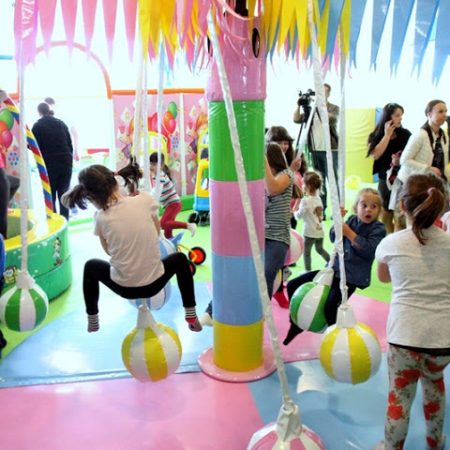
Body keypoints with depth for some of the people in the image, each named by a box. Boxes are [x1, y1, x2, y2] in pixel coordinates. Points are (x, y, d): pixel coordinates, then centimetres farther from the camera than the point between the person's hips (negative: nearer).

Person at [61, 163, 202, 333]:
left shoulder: (101, 218, -12)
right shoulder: (145, 199, -13)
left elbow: (109, 250, 4)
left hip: (124, 287, 0)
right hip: (154, 283, 0)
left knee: (90, 266, 30)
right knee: (180, 259, 32)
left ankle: (92, 322, 40)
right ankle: (191, 317, 29)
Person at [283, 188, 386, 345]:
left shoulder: (378, 228, -4)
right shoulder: (352, 220, 11)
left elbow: (369, 250, -18)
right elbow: (334, 238, 4)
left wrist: (349, 233, -17)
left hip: (352, 276, -6)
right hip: (334, 267, 6)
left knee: (330, 305, -30)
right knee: (293, 286, 3)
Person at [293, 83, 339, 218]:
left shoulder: (334, 108, 3)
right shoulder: (311, 109, 11)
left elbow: (331, 119, -18)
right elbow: (297, 120, 3)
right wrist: (299, 106, -10)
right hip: (315, 150, 3)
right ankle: (321, 210, 13)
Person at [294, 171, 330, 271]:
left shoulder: (305, 200, -18)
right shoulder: (318, 199, 5)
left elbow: (299, 216, -13)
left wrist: (294, 212, 6)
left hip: (310, 232, -7)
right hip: (320, 231, 7)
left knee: (306, 252, 7)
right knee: (320, 249, 23)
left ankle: (308, 270, 14)